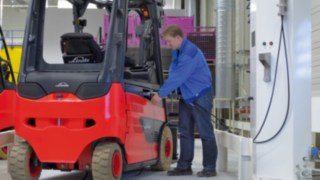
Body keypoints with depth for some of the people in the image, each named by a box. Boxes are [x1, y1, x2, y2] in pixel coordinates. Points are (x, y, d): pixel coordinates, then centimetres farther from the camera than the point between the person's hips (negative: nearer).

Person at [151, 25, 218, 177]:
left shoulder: (190, 52, -23)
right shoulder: (177, 51, 7)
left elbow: (178, 77, -26)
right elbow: (173, 74, 10)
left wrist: (161, 94, -22)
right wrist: (163, 92, -3)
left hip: (200, 96, -9)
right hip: (186, 97, 9)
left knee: (205, 132, -2)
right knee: (185, 132, 10)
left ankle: (210, 168, 5)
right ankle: (184, 166, 17)